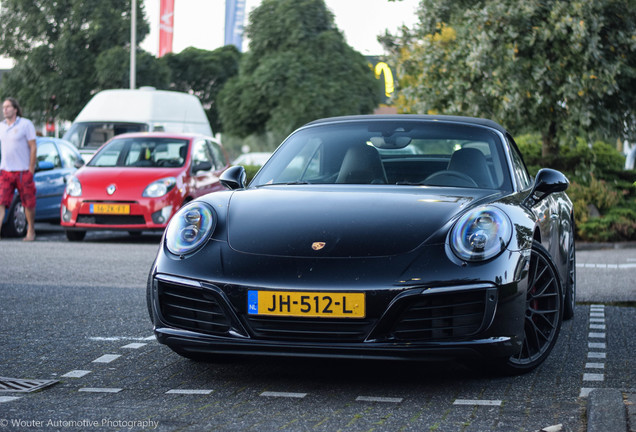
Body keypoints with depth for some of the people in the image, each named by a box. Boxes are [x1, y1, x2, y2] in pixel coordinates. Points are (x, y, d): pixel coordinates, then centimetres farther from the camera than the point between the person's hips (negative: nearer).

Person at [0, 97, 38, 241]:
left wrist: (31, 169, -10)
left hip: (23, 171, -4)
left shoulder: (26, 124, -3)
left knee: (28, 203, 5)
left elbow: (33, 148, -5)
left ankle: (31, 232, 19)